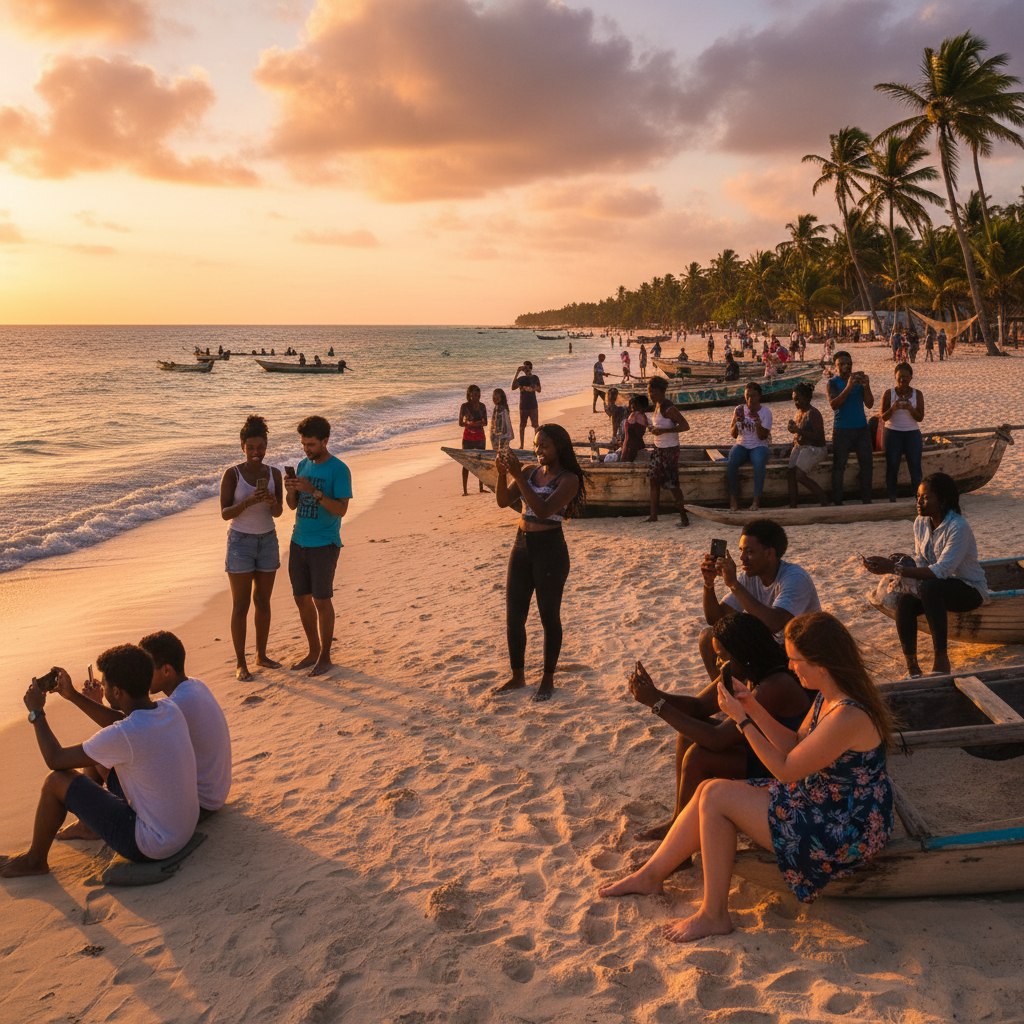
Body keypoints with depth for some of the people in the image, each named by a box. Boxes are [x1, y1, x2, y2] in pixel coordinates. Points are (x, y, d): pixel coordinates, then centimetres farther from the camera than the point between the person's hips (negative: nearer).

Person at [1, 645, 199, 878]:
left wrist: (36, 712, 1)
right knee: (97, 759, 20)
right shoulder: (170, 710, -6)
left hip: (151, 846, -8)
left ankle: (35, 860, 23)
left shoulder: (123, 736, -28)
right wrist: (73, 696, 16)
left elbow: (55, 759, -12)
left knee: (57, 780, -1)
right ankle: (87, 826, 46)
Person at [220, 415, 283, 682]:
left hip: (268, 540, 4)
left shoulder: (273, 474, 2)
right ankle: (240, 662, 8)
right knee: (241, 605, 0)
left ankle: (261, 654, 25)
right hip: (240, 542, -4)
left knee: (263, 601, 12)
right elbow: (225, 513, -11)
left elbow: (278, 513, 2)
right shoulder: (232, 474, -9)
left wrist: (272, 502, -21)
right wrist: (248, 502, -28)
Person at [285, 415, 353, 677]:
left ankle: (325, 656, 14)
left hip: (324, 545, -6)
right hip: (299, 542, 6)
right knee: (302, 599, 11)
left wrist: (314, 491, -27)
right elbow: (293, 505, 13)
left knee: (321, 600, 0)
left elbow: (342, 509, -18)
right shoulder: (303, 465, 9)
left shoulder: (339, 469, -10)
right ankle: (313, 651, 26)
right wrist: (291, 490, -9)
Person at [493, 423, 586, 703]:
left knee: (549, 617, 6)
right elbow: (504, 502, 1)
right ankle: (517, 676, 26)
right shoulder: (530, 471, 7)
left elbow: (543, 510, -25)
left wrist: (518, 476, -27)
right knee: (513, 617, 11)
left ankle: (548, 679, 22)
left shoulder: (569, 479, -12)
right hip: (522, 546, 6)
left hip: (550, 549, -6)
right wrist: (502, 474, -15)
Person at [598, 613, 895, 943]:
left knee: (716, 796, -13)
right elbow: (796, 745, 9)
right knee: (708, 790, 5)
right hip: (817, 798, 10)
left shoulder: (848, 717, -31)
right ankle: (651, 875, 23)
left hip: (846, 833, -10)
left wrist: (741, 720, -17)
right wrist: (753, 709, -2)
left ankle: (713, 915, 1)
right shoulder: (829, 696, 0)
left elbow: (786, 770, -22)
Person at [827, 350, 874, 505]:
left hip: (862, 428, 3)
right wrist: (848, 387, -29)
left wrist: (866, 387, -18)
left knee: (866, 464, 5)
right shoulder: (832, 383, -3)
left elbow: (869, 404, -1)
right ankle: (837, 502, 3)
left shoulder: (859, 379, 6)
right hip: (842, 430, -3)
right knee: (838, 466, -1)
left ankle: (867, 500, 12)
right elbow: (834, 404, -19)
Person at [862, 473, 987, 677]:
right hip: (939, 588, 6)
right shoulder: (921, 523, 0)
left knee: (929, 588, -36)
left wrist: (895, 569, -37)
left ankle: (941, 659, -30)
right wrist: (889, 563, -18)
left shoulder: (958, 527, -24)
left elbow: (940, 571, -32)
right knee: (904, 601, -24)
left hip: (970, 589, -6)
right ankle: (912, 666, -20)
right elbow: (921, 563, 2)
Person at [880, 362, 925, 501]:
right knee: (892, 466, 0)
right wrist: (893, 408, -25)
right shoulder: (889, 393, -2)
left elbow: (920, 418, -3)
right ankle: (891, 497, 7)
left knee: (915, 466, -4)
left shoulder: (917, 394, 2)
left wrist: (910, 409, -22)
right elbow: (884, 417, -5)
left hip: (912, 434, 1)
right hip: (892, 433, -1)